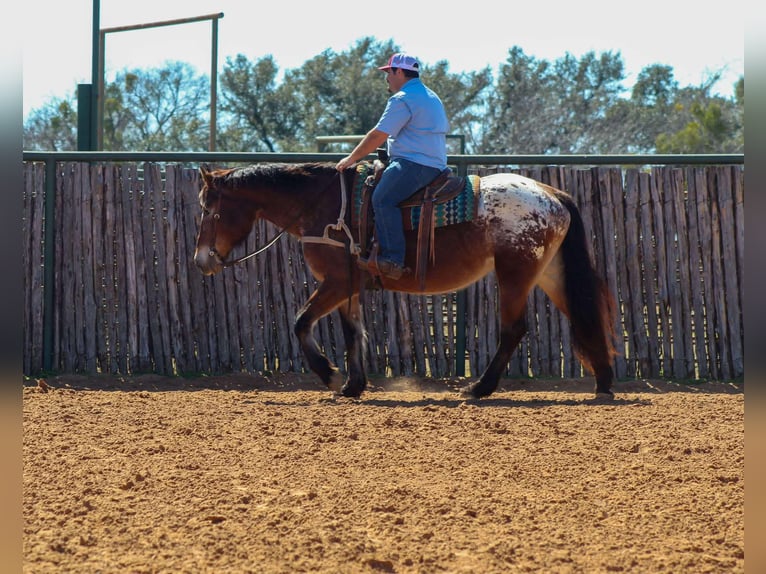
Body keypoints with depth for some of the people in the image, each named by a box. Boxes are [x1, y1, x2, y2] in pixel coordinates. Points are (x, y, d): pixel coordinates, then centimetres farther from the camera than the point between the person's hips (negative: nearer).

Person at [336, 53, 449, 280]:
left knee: (383, 198, -23)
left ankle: (393, 260, -33)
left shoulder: (402, 99, -10)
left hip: (413, 164, -11)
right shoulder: (431, 97, 23)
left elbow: (378, 135, -12)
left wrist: (352, 158, -1)